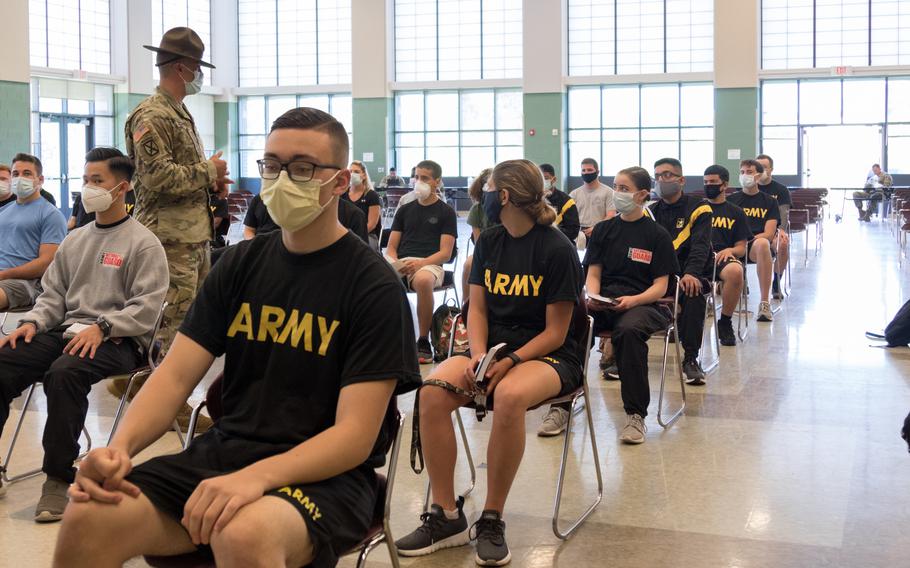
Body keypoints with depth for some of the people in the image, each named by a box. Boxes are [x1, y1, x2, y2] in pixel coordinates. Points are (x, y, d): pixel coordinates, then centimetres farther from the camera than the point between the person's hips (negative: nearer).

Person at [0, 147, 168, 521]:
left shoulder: (143, 243, -2)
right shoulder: (75, 240, 20)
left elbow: (146, 307, -11)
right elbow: (53, 294, 21)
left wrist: (102, 327, -23)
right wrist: (33, 322, 0)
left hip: (118, 340, -6)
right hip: (68, 331, 7)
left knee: (64, 372, -36)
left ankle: (58, 479, -26)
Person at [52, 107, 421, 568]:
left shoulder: (374, 287, -7)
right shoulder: (240, 264, 9)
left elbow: (355, 436, -14)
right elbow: (175, 374, 3)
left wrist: (257, 477, -31)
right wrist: (120, 447, -18)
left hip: (325, 473, -4)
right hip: (223, 451, 5)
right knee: (88, 519, -20)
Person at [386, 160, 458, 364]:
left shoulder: (446, 212, 11)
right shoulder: (405, 209, 23)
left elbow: (445, 253, 1)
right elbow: (391, 248, 19)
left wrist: (420, 263, -17)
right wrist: (394, 263, -6)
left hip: (430, 264, -3)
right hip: (401, 263, 3)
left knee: (423, 280, -41)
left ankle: (424, 342, -25)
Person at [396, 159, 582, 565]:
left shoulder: (557, 249, -10)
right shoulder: (488, 242, 8)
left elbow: (555, 333, -10)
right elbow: (477, 308, 8)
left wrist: (509, 361, -23)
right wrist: (478, 355, -11)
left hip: (547, 356, -5)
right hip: (492, 349, 5)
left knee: (509, 395, -39)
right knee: (433, 391, -26)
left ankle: (492, 521, -22)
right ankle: (446, 516, -16)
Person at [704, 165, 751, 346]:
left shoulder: (735, 213, 21)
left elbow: (742, 248, 15)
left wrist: (730, 251, -9)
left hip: (722, 257, 0)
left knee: (735, 271, -39)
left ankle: (725, 322, -16)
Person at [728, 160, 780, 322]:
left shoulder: (769, 201, 15)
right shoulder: (731, 200, 19)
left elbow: (768, 234, 3)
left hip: (756, 245, -1)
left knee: (762, 244, -40)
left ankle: (764, 303, -37)